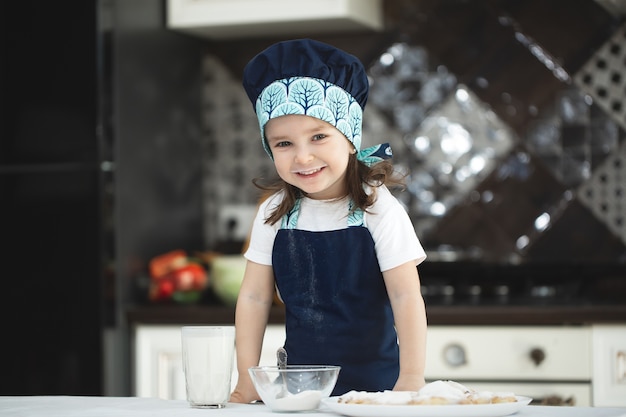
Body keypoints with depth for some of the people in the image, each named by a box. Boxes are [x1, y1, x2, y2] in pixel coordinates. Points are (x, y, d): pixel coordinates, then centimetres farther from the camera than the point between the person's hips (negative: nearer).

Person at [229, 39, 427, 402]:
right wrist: (247, 379, -1)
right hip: (299, 381, 3)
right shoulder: (275, 213, 0)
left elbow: (406, 296, -12)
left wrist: (412, 379, -17)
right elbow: (255, 297, 3)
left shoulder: (379, 209, -10)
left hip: (373, 381, -3)